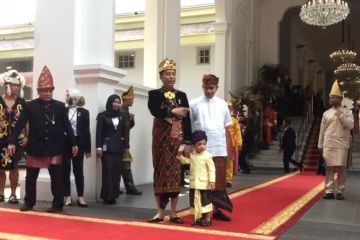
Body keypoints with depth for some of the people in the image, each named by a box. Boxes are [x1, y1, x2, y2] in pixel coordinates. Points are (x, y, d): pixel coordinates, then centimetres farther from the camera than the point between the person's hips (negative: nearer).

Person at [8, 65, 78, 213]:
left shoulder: (60, 106, 1)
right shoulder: (30, 106, -1)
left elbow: (67, 126, 2)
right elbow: (20, 124, -4)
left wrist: (73, 143, -1)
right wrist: (12, 141, -12)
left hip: (54, 148, -1)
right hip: (35, 148, 1)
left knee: (57, 177, 1)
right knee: (31, 177, 11)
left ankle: (57, 204, 11)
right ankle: (29, 202, 26)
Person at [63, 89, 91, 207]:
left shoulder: (84, 112, 1)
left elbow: (86, 131, 0)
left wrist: (88, 149, -3)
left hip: (78, 143, -1)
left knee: (78, 171, 4)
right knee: (65, 171, 5)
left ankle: (80, 197, 11)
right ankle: (67, 196, 13)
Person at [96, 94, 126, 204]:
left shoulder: (121, 117, 13)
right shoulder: (102, 116, 1)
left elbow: (124, 132, 14)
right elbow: (99, 132, -4)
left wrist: (125, 146, 10)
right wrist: (98, 147, -12)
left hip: (118, 148, 4)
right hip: (107, 147, -4)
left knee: (116, 172, 3)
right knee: (108, 172, -7)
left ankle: (114, 195, 9)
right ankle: (108, 196, -4)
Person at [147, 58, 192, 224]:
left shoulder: (182, 95, 10)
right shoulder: (155, 94, 3)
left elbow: (187, 120, 4)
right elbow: (155, 111, -18)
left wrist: (188, 142, -2)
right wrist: (173, 111, -20)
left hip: (178, 138, 2)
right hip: (161, 138, -2)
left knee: (176, 172, 2)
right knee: (161, 171, 1)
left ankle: (173, 212, 10)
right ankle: (160, 212, 9)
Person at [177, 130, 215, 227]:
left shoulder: (207, 156, -12)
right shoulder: (192, 155, 4)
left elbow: (211, 169, -13)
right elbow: (185, 161, 17)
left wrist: (212, 181, -18)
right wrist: (180, 154, 2)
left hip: (204, 184, -5)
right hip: (193, 183, 5)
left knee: (205, 200, 3)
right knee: (195, 200, 12)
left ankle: (207, 218, 15)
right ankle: (198, 217, 25)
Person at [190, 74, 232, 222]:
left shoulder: (222, 104, 9)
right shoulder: (194, 104, 0)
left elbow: (226, 127, 12)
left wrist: (228, 147, 8)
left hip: (220, 149, 3)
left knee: (219, 179, 5)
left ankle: (217, 209, 16)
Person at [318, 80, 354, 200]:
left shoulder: (347, 112, 4)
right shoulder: (326, 113, 9)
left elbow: (351, 125, -9)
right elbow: (322, 130, 10)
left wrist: (341, 115, -14)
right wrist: (320, 145, 7)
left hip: (341, 145, -2)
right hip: (328, 145, 2)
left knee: (341, 168, -1)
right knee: (329, 168, 1)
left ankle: (340, 191, 5)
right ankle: (329, 191, 5)